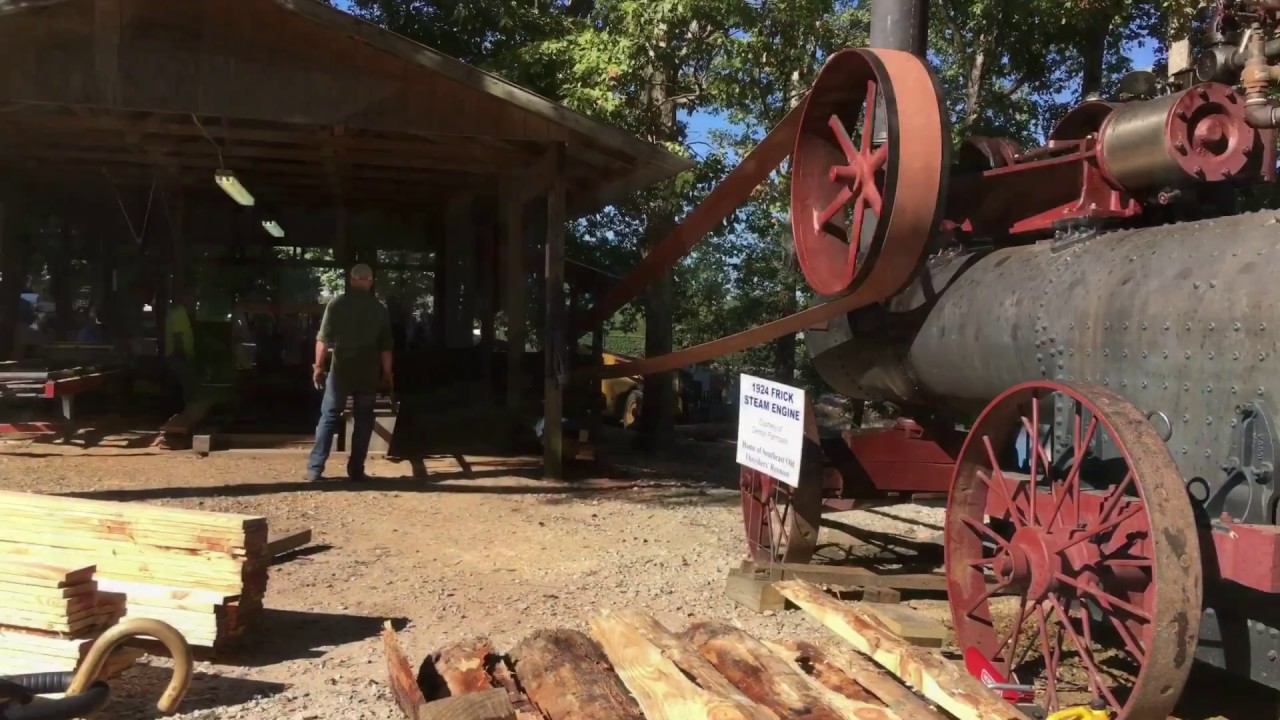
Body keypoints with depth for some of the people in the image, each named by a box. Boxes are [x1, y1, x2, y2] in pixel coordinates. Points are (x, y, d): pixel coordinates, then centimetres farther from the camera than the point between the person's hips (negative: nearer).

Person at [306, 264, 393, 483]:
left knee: (329, 417, 6)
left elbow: (323, 339, -5)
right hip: (368, 372, 1)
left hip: (341, 369, -1)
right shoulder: (379, 309, 3)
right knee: (363, 419, 8)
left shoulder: (337, 304, -2)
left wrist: (319, 366, 2)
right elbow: (385, 347, 3)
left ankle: (315, 469, 2)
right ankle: (356, 471, 7)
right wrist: (387, 374, 10)